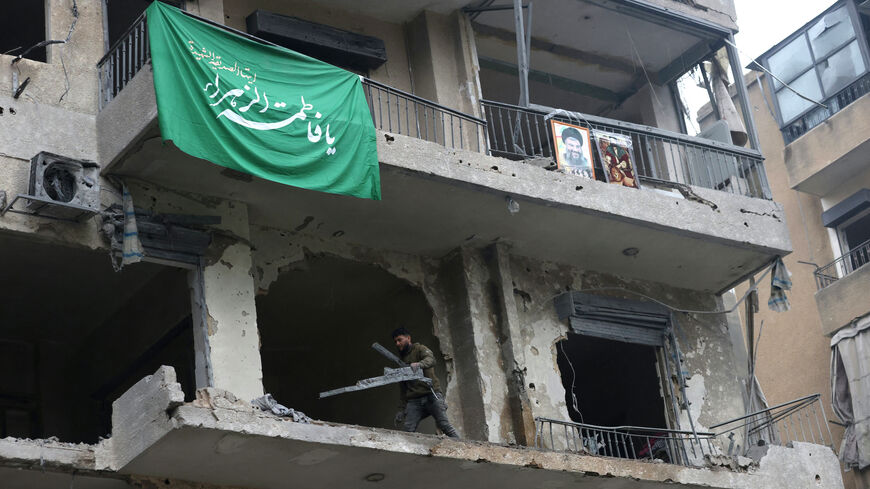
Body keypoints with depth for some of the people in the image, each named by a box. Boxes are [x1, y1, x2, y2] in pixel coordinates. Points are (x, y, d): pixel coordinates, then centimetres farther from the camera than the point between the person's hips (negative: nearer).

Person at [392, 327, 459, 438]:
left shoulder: (419, 349, 9)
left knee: (444, 424, -14)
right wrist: (401, 410, 19)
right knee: (408, 429, -14)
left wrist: (419, 364, -38)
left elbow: (431, 359, -15)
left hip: (431, 395, -5)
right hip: (413, 400, 5)